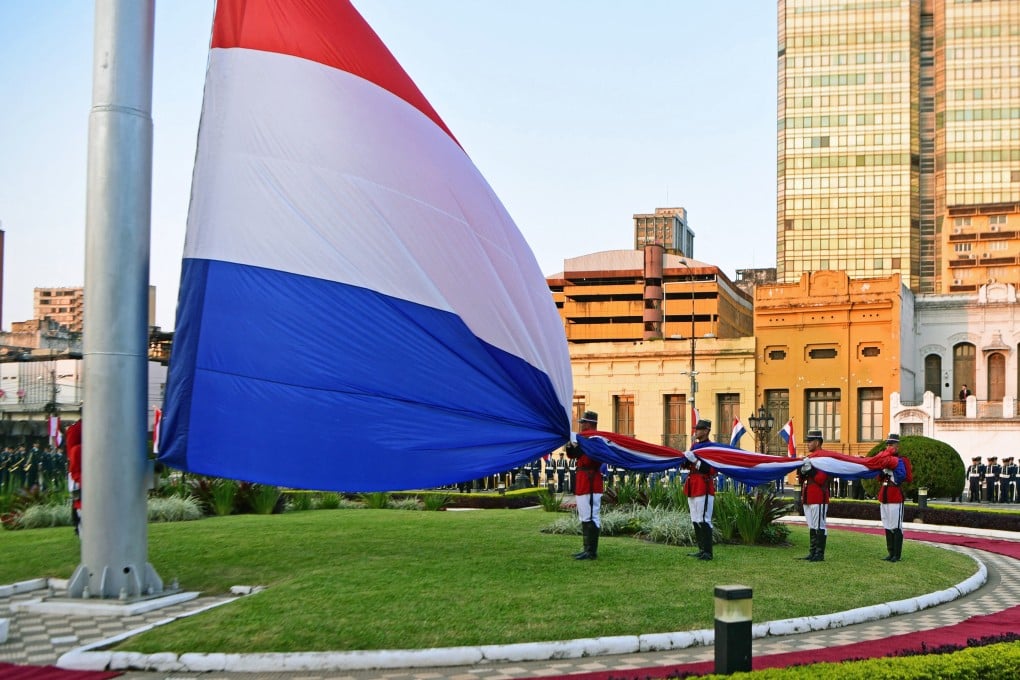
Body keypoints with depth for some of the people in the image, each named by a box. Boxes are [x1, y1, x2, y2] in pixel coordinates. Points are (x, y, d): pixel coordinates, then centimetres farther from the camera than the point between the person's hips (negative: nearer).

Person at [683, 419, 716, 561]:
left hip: (704, 489, -9)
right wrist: (685, 459, 0)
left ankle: (708, 553, -8)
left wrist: (694, 460, -22)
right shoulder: (694, 446, 16)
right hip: (693, 488, 9)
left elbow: (710, 470, -17)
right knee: (695, 521, 11)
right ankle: (702, 550, 17)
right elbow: (687, 465, 21)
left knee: (704, 520, -10)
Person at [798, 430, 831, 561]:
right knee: (812, 526, 12)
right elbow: (801, 479, 19)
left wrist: (810, 469, -21)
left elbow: (821, 479, -17)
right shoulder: (808, 457, 16)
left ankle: (820, 554, -3)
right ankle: (813, 553, 17)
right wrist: (802, 471, -1)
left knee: (819, 526, -6)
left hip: (819, 498, -9)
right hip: (808, 497, 9)